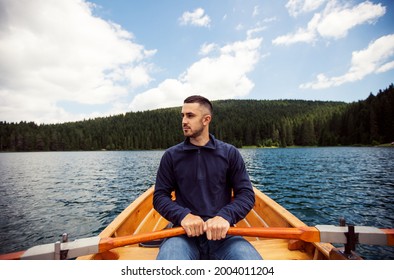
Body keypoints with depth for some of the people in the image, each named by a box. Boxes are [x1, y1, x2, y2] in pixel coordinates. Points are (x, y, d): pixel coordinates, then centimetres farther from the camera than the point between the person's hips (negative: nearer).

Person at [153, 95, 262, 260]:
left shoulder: (230, 153, 5)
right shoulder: (171, 156, 6)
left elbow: (246, 194, 2)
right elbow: (160, 196, 4)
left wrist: (225, 216, -18)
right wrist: (183, 215, -15)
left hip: (222, 234, 1)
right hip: (184, 234, 0)